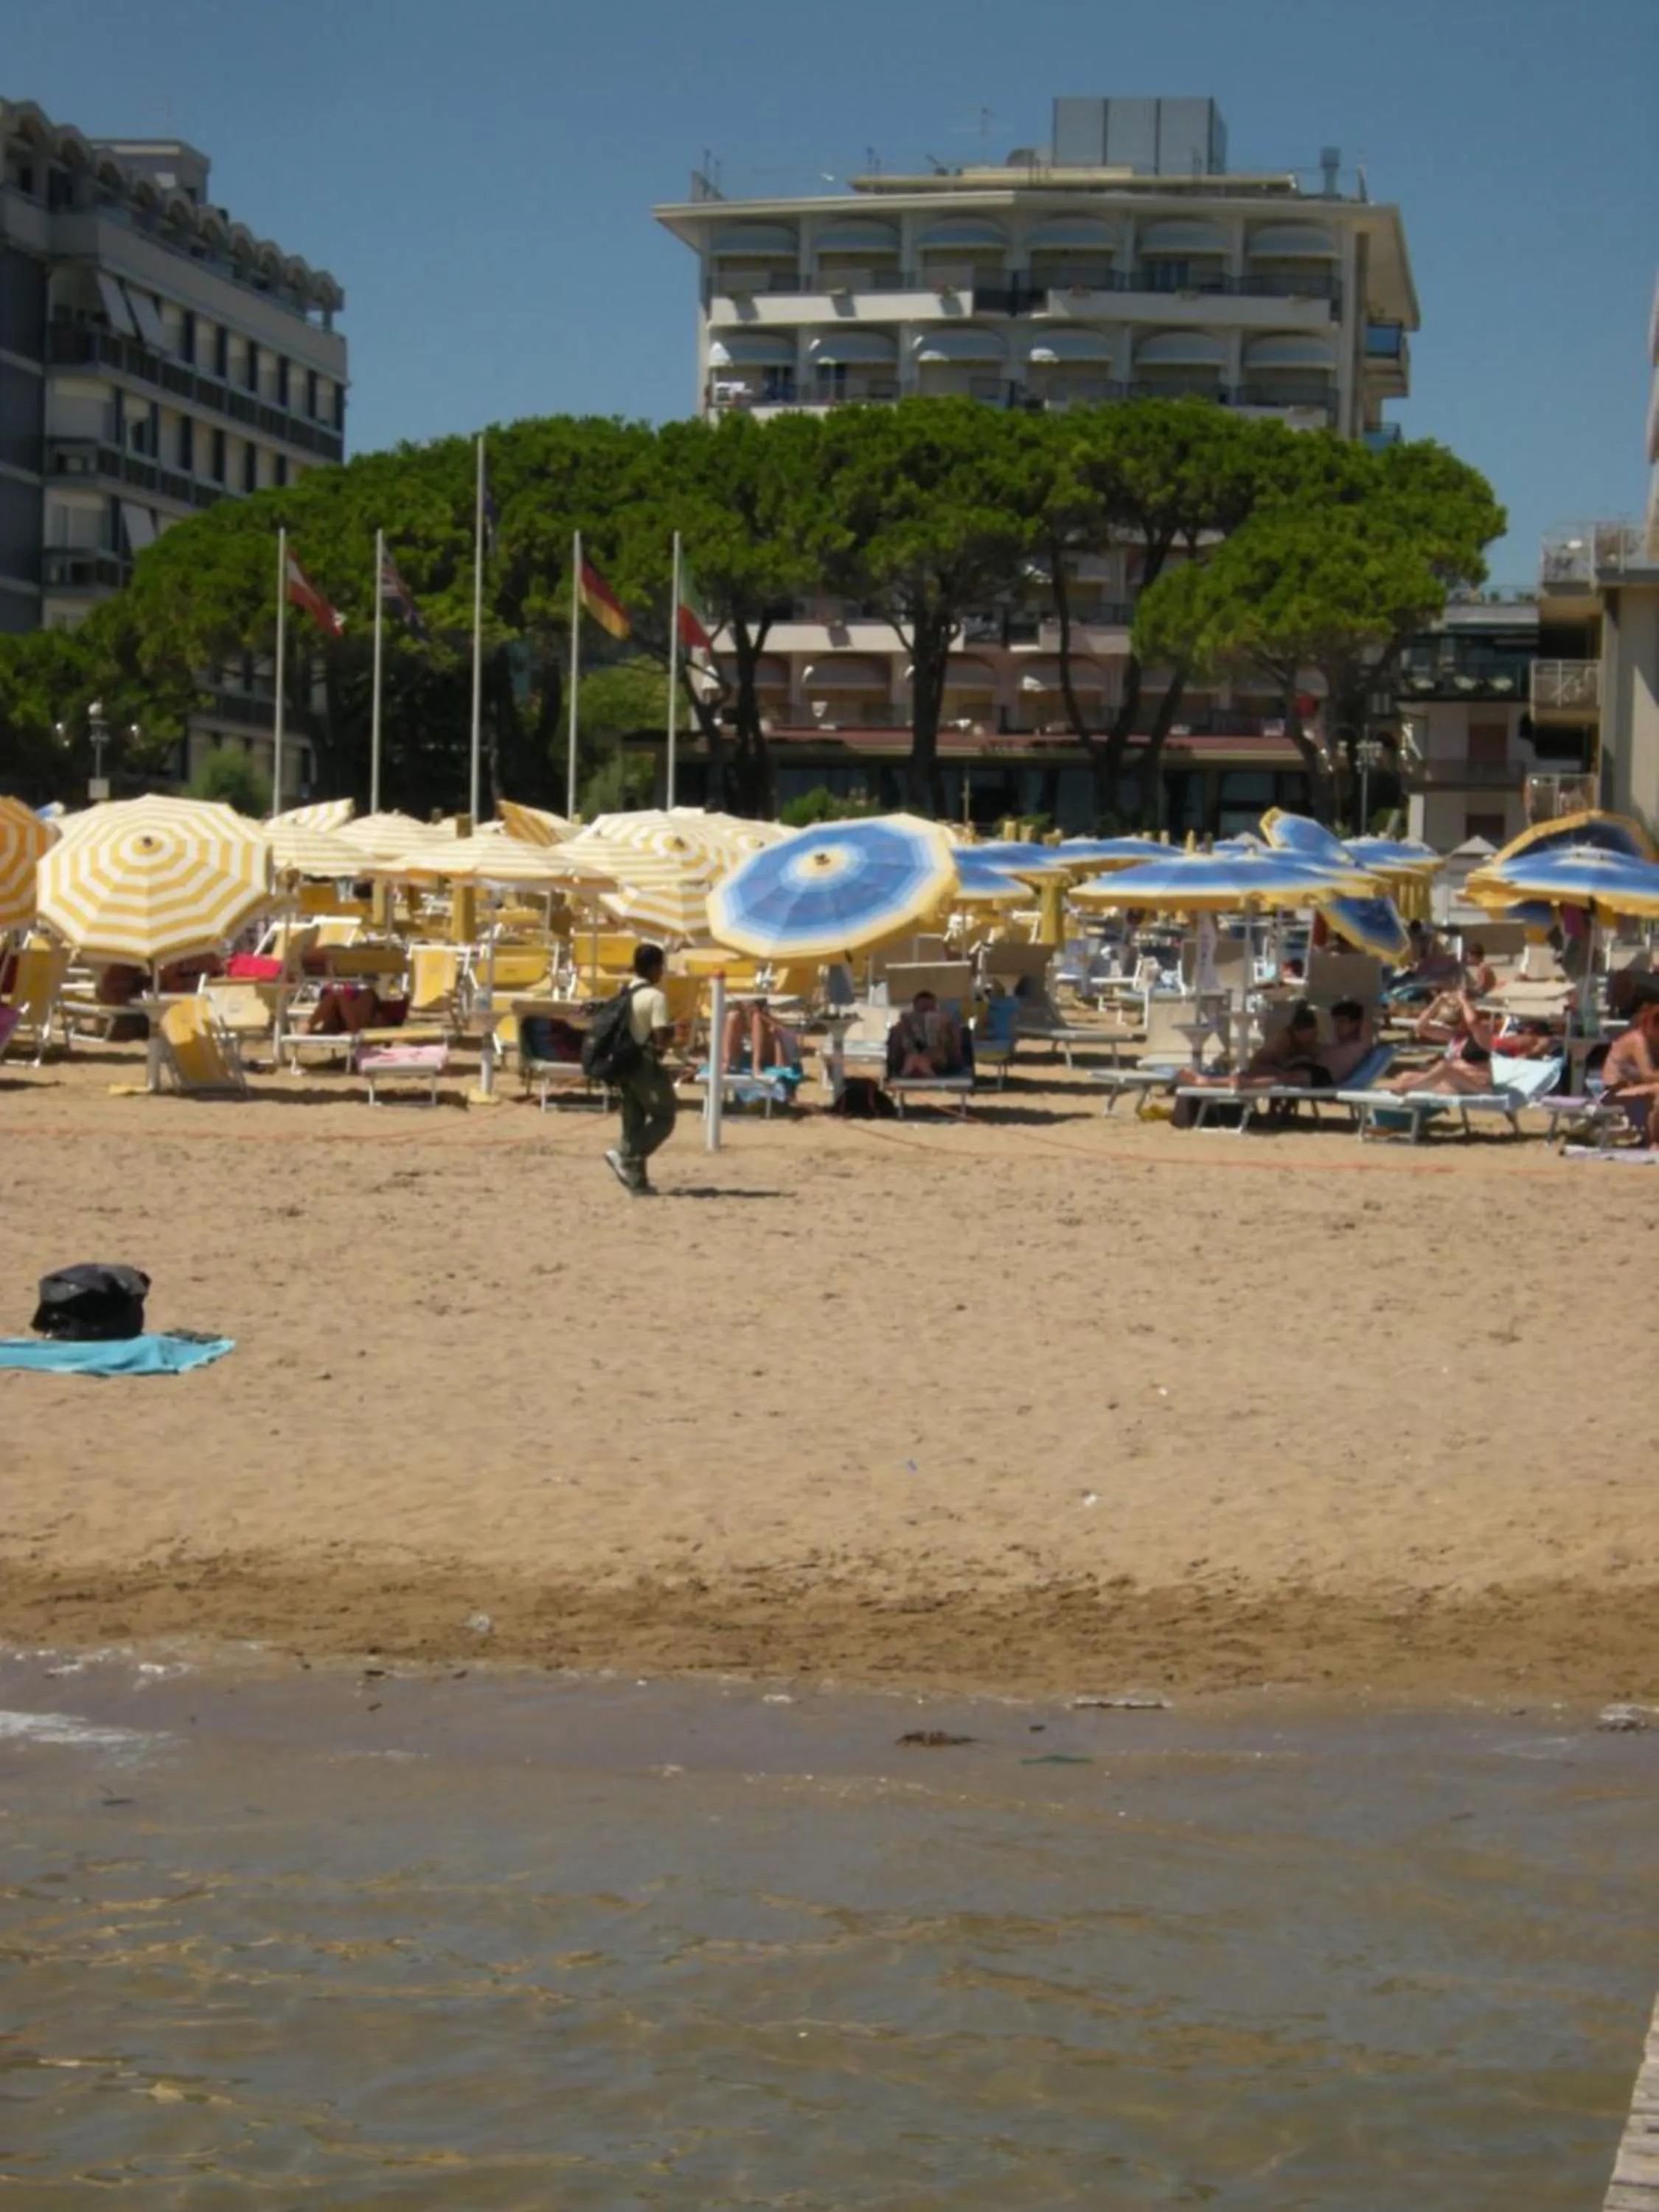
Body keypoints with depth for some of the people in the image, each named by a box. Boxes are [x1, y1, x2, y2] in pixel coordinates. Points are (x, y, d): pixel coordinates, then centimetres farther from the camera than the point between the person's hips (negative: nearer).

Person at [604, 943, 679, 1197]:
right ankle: (625, 1156, -10)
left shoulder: (625, 994, 9)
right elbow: (662, 1039, -20)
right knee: (663, 1118, 4)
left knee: (633, 1122, 10)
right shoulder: (655, 997, -15)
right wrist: (672, 1031, 0)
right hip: (647, 1066, -8)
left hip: (625, 1066, 8)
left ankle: (637, 1181, 9)